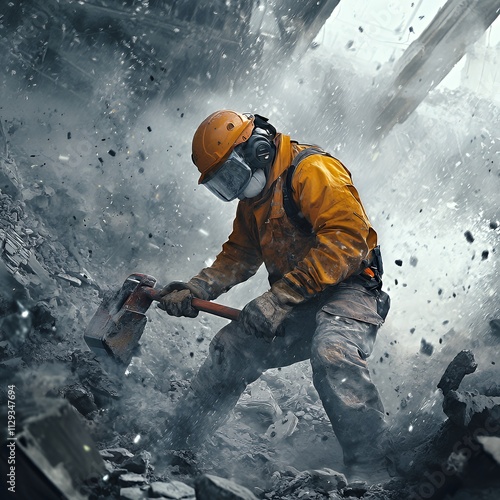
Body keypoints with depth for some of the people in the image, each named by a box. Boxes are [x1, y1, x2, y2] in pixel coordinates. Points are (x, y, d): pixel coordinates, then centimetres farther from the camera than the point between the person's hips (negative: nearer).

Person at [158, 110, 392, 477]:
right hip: (295, 307, 9)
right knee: (230, 349, 6)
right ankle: (178, 448, 19)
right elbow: (238, 256, 19)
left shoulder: (312, 171, -15)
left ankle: (370, 466, -31)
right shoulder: (252, 198, 14)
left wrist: (280, 297, -29)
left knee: (332, 353, -36)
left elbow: (345, 240, -26)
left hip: (347, 291, -8)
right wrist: (196, 289, 1)